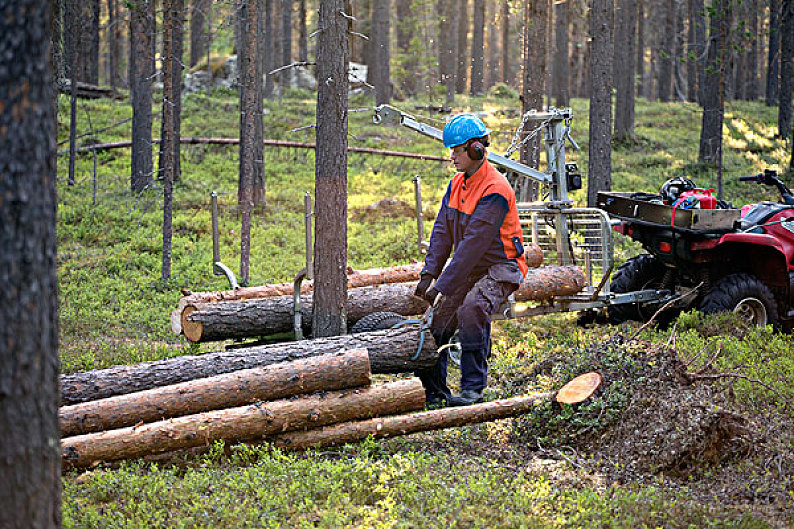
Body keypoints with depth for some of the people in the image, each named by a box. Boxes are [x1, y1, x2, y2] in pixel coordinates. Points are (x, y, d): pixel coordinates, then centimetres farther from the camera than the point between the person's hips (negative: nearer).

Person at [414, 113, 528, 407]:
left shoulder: (494, 191, -23)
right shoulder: (457, 184, 6)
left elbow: (473, 244, -26)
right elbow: (442, 232, 6)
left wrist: (442, 286, -27)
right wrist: (429, 274, -7)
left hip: (499, 269, -8)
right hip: (467, 269, 8)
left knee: (471, 311, -33)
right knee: (436, 324, -2)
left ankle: (473, 388, -25)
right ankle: (433, 391, 9)